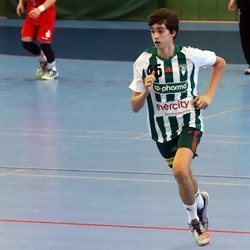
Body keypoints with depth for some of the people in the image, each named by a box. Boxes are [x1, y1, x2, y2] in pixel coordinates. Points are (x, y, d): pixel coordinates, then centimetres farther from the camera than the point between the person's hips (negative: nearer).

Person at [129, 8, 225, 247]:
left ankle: (194, 218, 2)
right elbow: (135, 107, -7)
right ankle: (199, 202, 47)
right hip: (162, 128, 3)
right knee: (184, 176, 13)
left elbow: (220, 63, 9)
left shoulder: (190, 55, -13)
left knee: (180, 171, -24)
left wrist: (209, 95, 0)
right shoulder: (143, 62, -12)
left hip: (189, 122, -2)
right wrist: (146, 91, -28)